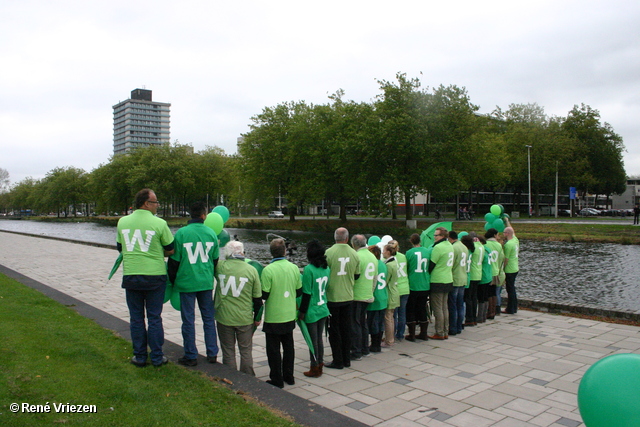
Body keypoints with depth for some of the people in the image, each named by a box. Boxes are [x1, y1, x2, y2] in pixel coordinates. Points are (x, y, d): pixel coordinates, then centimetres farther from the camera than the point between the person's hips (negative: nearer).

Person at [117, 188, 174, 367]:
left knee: (136, 318, 12)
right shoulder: (159, 223, -9)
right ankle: (157, 357, 14)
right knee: (154, 318, 7)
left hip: (130, 276, 3)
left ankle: (139, 356, 19)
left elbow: (120, 248, 16)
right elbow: (171, 249, -1)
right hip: (155, 276, -3)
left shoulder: (122, 222, 4)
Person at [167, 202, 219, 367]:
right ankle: (212, 354, 19)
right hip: (206, 282, 3)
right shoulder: (211, 233, 1)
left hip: (186, 282, -3)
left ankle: (191, 356, 13)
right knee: (209, 318, 13)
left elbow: (174, 260, -4)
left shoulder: (180, 233, -9)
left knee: (188, 320, 6)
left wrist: (173, 281, 11)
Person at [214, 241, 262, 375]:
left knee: (228, 352, 14)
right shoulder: (252, 270, -6)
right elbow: (257, 298, 0)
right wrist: (257, 317, 11)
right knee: (246, 351, 14)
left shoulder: (219, 266, -9)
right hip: (245, 319, 0)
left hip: (224, 318, 0)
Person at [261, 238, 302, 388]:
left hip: (273, 317, -5)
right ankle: (289, 376, 28)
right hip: (290, 315, 5)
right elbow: (299, 291, 4)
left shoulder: (268, 270, -18)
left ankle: (277, 380, 16)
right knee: (288, 346, 18)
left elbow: (264, 295, -16)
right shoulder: (294, 267, -4)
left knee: (274, 349, 8)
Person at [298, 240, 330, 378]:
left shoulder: (309, 269, -18)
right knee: (319, 339, 17)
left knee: (313, 340, 5)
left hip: (312, 311, -6)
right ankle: (320, 366, 27)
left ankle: (315, 369, 15)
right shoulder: (327, 268, 2)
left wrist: (302, 311, -9)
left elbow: (307, 293, -17)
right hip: (323, 310, 6)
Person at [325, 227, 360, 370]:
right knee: (346, 329, 15)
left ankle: (338, 361, 12)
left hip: (332, 297, -4)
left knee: (334, 330, 7)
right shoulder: (355, 254, -3)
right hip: (348, 297, 4)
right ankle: (346, 359, 23)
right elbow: (357, 276, 7)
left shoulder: (328, 253, -16)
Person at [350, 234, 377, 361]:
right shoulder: (373, 257, 9)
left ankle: (356, 352, 4)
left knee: (355, 324, 0)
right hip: (368, 296, 8)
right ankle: (365, 349, 27)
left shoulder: (357, 256, -16)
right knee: (363, 322, 19)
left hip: (356, 296, -8)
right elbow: (375, 278, 15)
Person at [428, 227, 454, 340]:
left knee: (438, 308, 0)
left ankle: (439, 333, 5)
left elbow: (431, 265, -15)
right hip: (448, 280, 9)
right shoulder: (450, 246, 9)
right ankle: (445, 332, 21)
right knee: (444, 307, 15)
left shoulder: (438, 247, -18)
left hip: (437, 281, -9)